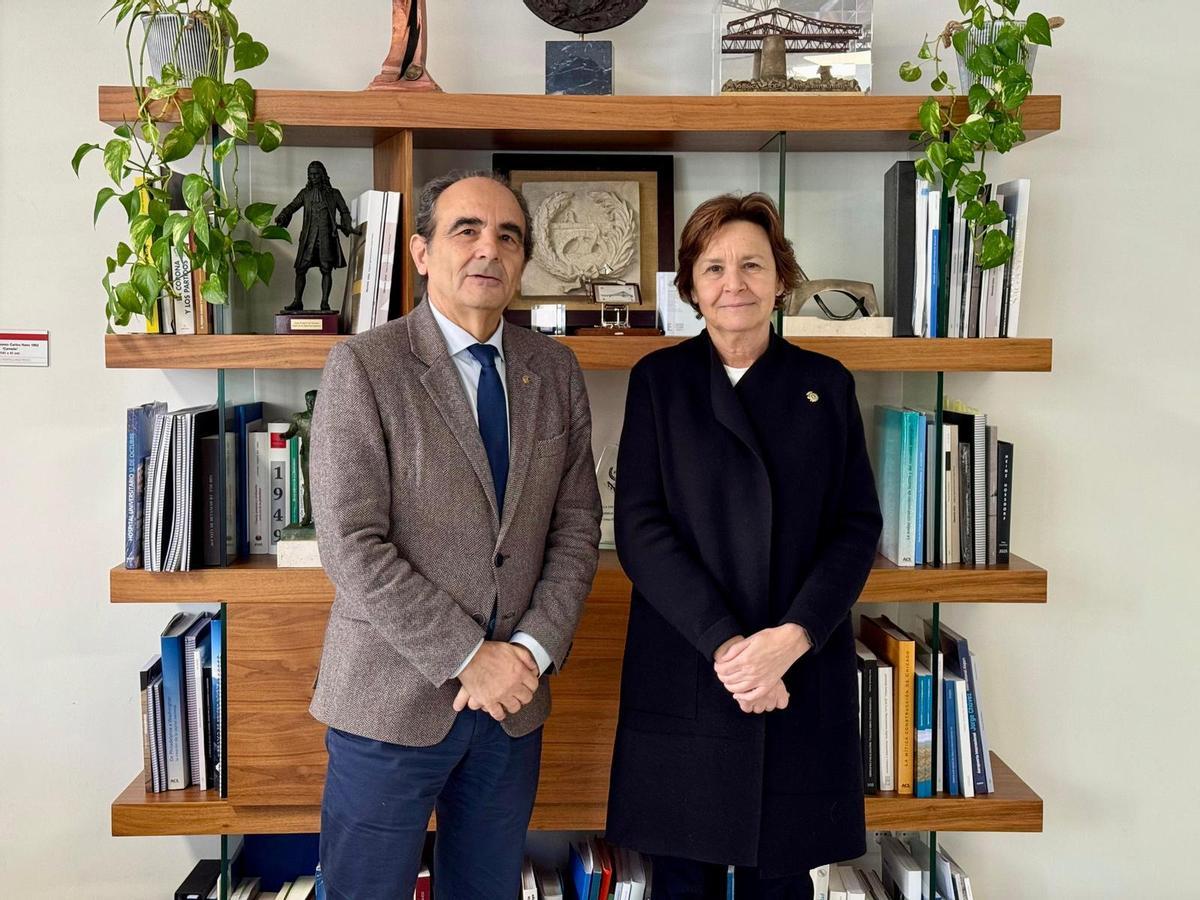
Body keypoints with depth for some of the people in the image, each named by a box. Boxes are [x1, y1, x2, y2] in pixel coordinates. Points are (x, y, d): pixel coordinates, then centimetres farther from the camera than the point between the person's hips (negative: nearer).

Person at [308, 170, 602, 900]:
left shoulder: (555, 369, 5)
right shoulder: (364, 365, -9)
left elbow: (577, 527, 5)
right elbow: (352, 545, -14)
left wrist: (532, 650, -7)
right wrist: (468, 659, -14)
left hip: (513, 700, 4)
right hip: (393, 700, -4)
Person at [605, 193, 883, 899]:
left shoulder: (827, 384, 8)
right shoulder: (658, 380, 4)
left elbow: (859, 526, 1)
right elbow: (639, 528, -5)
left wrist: (791, 638, -13)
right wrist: (723, 645, -14)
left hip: (802, 680, 1)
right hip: (684, 676, -1)